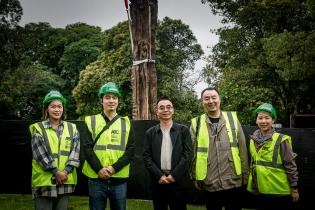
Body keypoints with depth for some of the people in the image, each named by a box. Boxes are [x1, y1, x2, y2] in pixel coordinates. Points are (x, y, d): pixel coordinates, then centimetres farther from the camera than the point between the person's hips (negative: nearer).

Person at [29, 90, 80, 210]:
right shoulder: (38, 129, 1)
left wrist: (65, 171, -12)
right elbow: (41, 154, -8)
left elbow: (75, 152, 1)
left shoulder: (72, 128, 10)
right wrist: (56, 172, -13)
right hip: (44, 182, -2)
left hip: (65, 181, 3)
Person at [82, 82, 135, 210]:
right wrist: (99, 169, -15)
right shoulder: (91, 121, 6)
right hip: (96, 178, -1)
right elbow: (87, 148, -1)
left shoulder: (126, 123, 8)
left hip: (119, 179, 1)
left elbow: (130, 150, 1)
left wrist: (114, 168, -13)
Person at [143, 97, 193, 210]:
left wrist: (174, 175, -10)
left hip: (178, 181, -1)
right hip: (158, 182, 1)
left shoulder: (183, 130, 4)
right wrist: (159, 175, -9)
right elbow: (146, 156, 2)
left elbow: (188, 153, -3)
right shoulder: (150, 133, 8)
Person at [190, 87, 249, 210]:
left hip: (234, 182, 1)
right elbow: (192, 153, 3)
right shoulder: (196, 123, 0)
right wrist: (195, 177, 2)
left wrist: (245, 175, 4)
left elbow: (242, 149, 4)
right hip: (209, 185, 0)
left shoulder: (232, 119, 2)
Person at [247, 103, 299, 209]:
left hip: (278, 191, -5)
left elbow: (290, 165, -8)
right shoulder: (253, 139, 5)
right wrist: (252, 181, 19)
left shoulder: (281, 140, -11)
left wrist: (294, 188, -7)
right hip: (260, 190, 5)